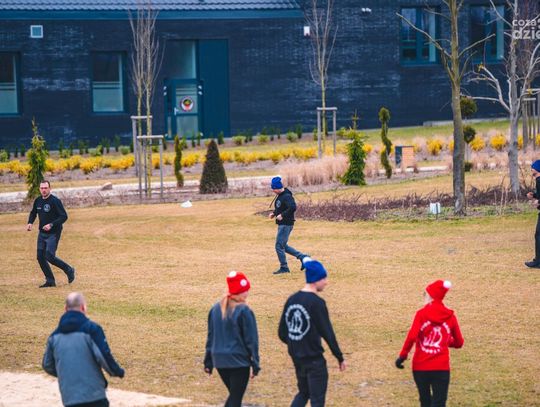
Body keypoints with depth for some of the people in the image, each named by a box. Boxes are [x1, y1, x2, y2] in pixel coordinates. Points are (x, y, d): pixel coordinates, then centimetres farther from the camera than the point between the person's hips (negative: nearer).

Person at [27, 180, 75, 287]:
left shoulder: (55, 201, -15)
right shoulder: (38, 201, 6)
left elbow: (64, 216, -17)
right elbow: (33, 213, 24)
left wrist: (51, 224, -27)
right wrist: (30, 223, 4)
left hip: (53, 233, -7)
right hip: (42, 233, 7)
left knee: (50, 256, -15)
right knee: (40, 257, 3)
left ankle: (69, 270, 6)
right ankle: (50, 281, 13)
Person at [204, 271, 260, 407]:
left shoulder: (215, 309, 6)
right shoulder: (244, 311, -13)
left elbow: (210, 336, 12)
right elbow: (251, 340, -9)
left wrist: (208, 362, 17)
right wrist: (255, 364, -3)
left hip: (219, 361, 6)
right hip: (239, 360, -6)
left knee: (234, 395, 20)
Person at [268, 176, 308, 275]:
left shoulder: (287, 196, -18)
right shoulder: (279, 196, 12)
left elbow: (293, 207, -32)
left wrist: (282, 215, -28)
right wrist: (274, 213, 8)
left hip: (286, 225, -10)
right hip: (282, 225, 10)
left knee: (279, 246, -5)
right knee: (283, 246, 16)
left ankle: (284, 268, 4)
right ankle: (302, 257, 20)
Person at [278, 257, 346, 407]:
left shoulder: (292, 299, 5)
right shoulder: (317, 303, -16)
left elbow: (282, 333, 10)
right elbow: (327, 333, -15)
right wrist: (340, 357, -6)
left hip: (296, 357, 7)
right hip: (314, 359, -7)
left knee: (303, 393, 23)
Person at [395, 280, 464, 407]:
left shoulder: (421, 314, -3)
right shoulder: (450, 316, 3)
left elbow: (412, 336, -16)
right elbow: (459, 343, 12)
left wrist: (402, 356, -8)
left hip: (420, 366, 0)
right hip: (441, 368, 0)